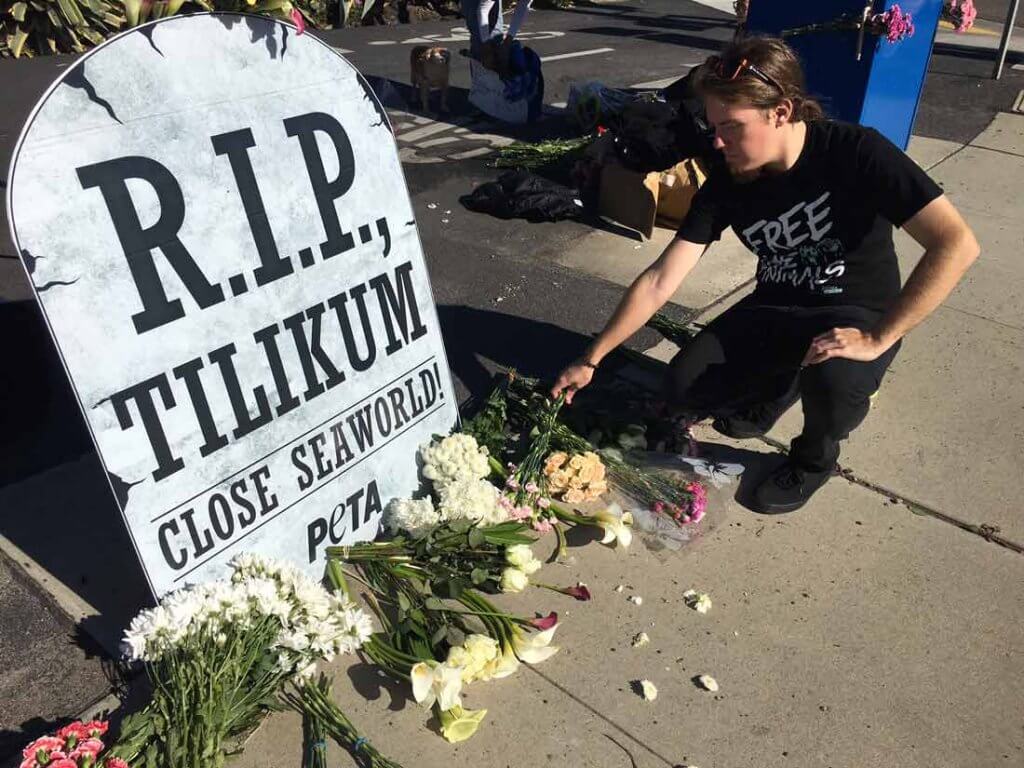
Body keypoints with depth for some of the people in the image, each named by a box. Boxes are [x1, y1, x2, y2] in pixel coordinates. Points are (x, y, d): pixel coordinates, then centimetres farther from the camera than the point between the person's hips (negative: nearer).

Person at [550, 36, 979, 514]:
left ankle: (815, 457, 0)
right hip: (776, 309, 4)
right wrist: (591, 359, -12)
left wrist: (877, 339, -31)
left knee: (832, 380, -37)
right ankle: (777, 384, 16)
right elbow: (659, 283, -11)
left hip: (856, 314, -3)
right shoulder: (726, 184, -12)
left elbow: (956, 244, -28)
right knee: (683, 392, -16)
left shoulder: (854, 153, -24)